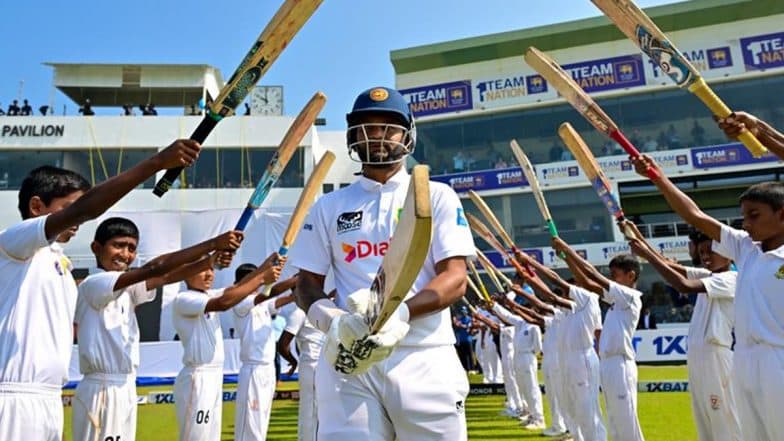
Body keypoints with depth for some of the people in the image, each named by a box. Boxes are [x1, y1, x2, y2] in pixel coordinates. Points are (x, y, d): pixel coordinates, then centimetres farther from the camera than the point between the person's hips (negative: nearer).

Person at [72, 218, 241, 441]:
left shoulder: (128, 289, 12)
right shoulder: (92, 284, -14)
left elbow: (167, 276, -3)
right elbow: (154, 268, -25)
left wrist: (211, 260, -20)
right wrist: (212, 243, -28)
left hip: (126, 389, 8)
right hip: (101, 391, -8)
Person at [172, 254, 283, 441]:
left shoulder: (210, 295, 12)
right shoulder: (182, 299, -14)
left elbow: (236, 287, -2)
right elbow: (223, 303, -28)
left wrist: (264, 266, -16)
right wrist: (261, 278, -28)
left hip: (214, 376, 9)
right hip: (197, 378, -9)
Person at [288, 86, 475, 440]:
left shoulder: (437, 197, 7)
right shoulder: (329, 206, 13)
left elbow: (455, 280, -2)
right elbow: (307, 282, 12)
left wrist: (400, 313, -20)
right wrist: (328, 318, -11)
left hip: (424, 359, -1)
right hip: (348, 360, 1)